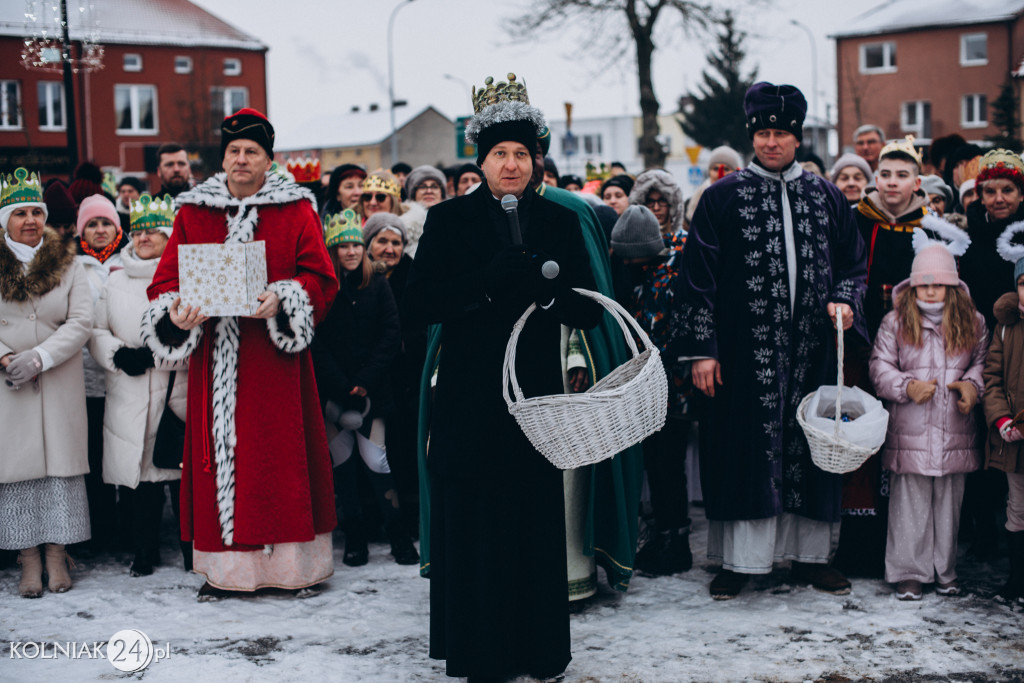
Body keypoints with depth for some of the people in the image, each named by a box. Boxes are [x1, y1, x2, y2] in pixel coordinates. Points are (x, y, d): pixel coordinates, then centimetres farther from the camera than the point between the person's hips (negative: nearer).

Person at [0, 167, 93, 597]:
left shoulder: (66, 264, 6)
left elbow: (81, 322, -1)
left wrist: (39, 357, -13)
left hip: (60, 382, 0)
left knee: (61, 461, -1)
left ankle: (57, 554, 6)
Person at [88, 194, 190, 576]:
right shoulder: (115, 281, 16)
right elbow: (96, 331, 15)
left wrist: (153, 354, -16)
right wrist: (119, 355, -5)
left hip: (180, 392, -4)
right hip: (129, 397, 4)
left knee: (184, 475, -4)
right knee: (139, 474, 6)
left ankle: (194, 550, 9)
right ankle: (145, 552, 18)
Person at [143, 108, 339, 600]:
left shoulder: (295, 212, 5)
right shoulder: (192, 214, 11)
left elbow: (320, 279, -1)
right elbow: (166, 280, 7)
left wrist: (282, 301, -20)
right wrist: (176, 315, -15)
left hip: (275, 354, -2)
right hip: (214, 354, 2)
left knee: (282, 455, 0)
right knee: (219, 451, 2)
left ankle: (296, 563, 9)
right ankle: (225, 567, 10)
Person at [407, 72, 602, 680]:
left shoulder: (559, 222, 9)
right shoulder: (450, 220, 4)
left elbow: (590, 311, 5)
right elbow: (423, 302, -5)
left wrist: (545, 289, -16)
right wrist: (489, 281, -19)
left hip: (537, 394, 1)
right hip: (471, 396, -1)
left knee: (538, 521, 4)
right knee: (475, 523, 0)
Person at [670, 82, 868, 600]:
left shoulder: (826, 197, 11)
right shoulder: (723, 198, 1)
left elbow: (854, 265, 17)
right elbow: (699, 277, -1)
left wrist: (844, 301, -5)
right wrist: (701, 348, -8)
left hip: (811, 351, 3)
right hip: (744, 353, -3)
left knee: (808, 445, 8)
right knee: (743, 448, 0)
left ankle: (809, 553, 19)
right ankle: (738, 559, 8)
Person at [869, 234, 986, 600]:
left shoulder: (972, 322, 7)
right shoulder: (895, 322, 2)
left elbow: (982, 361, 15)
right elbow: (880, 367, 0)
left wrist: (973, 384, -5)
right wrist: (906, 387, -15)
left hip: (955, 433, 2)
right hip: (910, 433, -2)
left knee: (949, 503, 10)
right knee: (910, 504, 1)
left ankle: (945, 571, 22)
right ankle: (909, 573, 10)